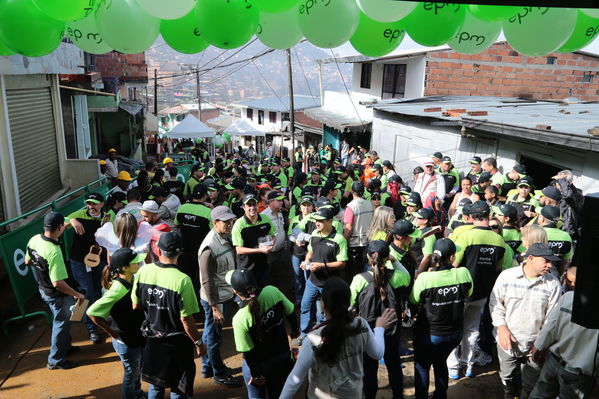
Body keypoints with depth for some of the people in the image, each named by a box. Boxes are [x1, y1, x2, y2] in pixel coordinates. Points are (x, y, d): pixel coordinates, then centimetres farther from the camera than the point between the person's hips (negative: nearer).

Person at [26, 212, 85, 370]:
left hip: (43, 289, 8)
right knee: (62, 324, 12)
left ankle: (64, 346, 48)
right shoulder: (54, 252, -36)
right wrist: (77, 294, -21)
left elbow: (27, 261, 8)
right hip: (57, 295, -8)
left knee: (60, 320, 28)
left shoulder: (34, 239, -10)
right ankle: (56, 360, 29)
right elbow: (58, 283, -33)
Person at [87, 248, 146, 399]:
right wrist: (111, 332, -21)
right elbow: (92, 312, -30)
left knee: (138, 369, 30)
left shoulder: (132, 280, -8)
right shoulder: (118, 290, -32)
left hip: (138, 336, 8)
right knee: (131, 374, 17)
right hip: (126, 342, -8)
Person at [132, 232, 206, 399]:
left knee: (156, 385, 25)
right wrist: (198, 343, -9)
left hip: (152, 338, 5)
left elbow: (135, 305, 0)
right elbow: (186, 319, -22)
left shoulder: (143, 271, -12)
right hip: (176, 342, -5)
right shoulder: (182, 280, -27)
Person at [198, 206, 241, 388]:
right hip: (215, 299, -8)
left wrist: (232, 294, 18)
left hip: (225, 295, 8)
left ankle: (207, 367, 40)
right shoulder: (209, 248, -25)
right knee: (214, 337, 10)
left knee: (209, 333, 23)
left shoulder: (226, 238, 1)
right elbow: (207, 281, -22)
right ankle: (219, 374, 27)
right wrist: (214, 307, -20)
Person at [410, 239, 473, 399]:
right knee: (441, 363, 29)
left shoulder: (425, 278, -26)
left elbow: (414, 300, -7)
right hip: (455, 333, 4)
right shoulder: (464, 273, -18)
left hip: (429, 334, -4)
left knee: (422, 366, 20)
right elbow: (467, 294, 3)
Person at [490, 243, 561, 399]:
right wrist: (502, 327, -13)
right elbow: (495, 304, -3)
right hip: (507, 340, 1)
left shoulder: (553, 283, -11)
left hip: (535, 344, 0)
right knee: (508, 378, 23)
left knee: (530, 386, 15)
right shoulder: (507, 276, -11)